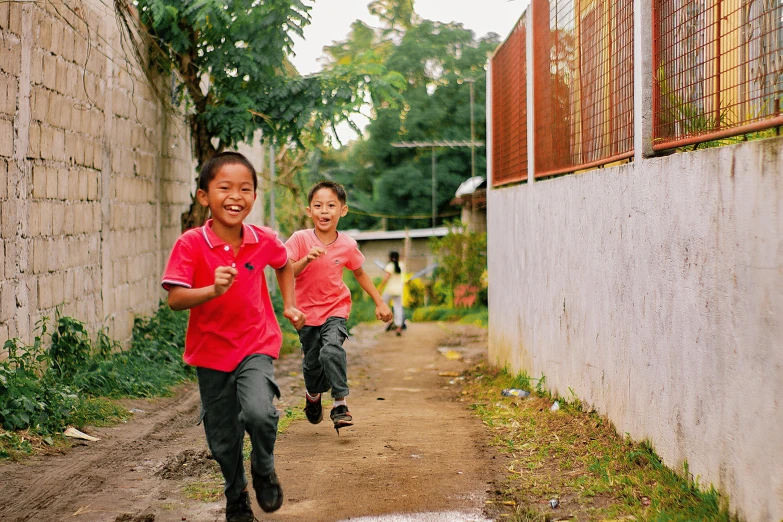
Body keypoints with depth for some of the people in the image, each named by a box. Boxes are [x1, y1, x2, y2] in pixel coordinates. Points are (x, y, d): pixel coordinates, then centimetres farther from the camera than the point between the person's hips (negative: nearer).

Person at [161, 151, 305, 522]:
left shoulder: (264, 241, -7)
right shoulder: (191, 244, -15)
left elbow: (284, 265, 17)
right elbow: (174, 299, -21)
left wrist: (289, 305, 13)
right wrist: (213, 290, -35)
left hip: (256, 345, 0)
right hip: (211, 352, 0)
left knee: (258, 412, -26)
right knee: (223, 440, 10)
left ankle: (264, 470, 6)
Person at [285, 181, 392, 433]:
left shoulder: (347, 245, -8)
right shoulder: (300, 239, -14)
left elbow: (360, 273, 9)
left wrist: (380, 302, 10)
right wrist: (307, 259, -34)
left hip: (336, 310, 0)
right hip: (307, 311, 0)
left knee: (331, 351, -25)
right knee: (312, 362, 9)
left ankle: (340, 403, -13)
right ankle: (313, 394, 42)